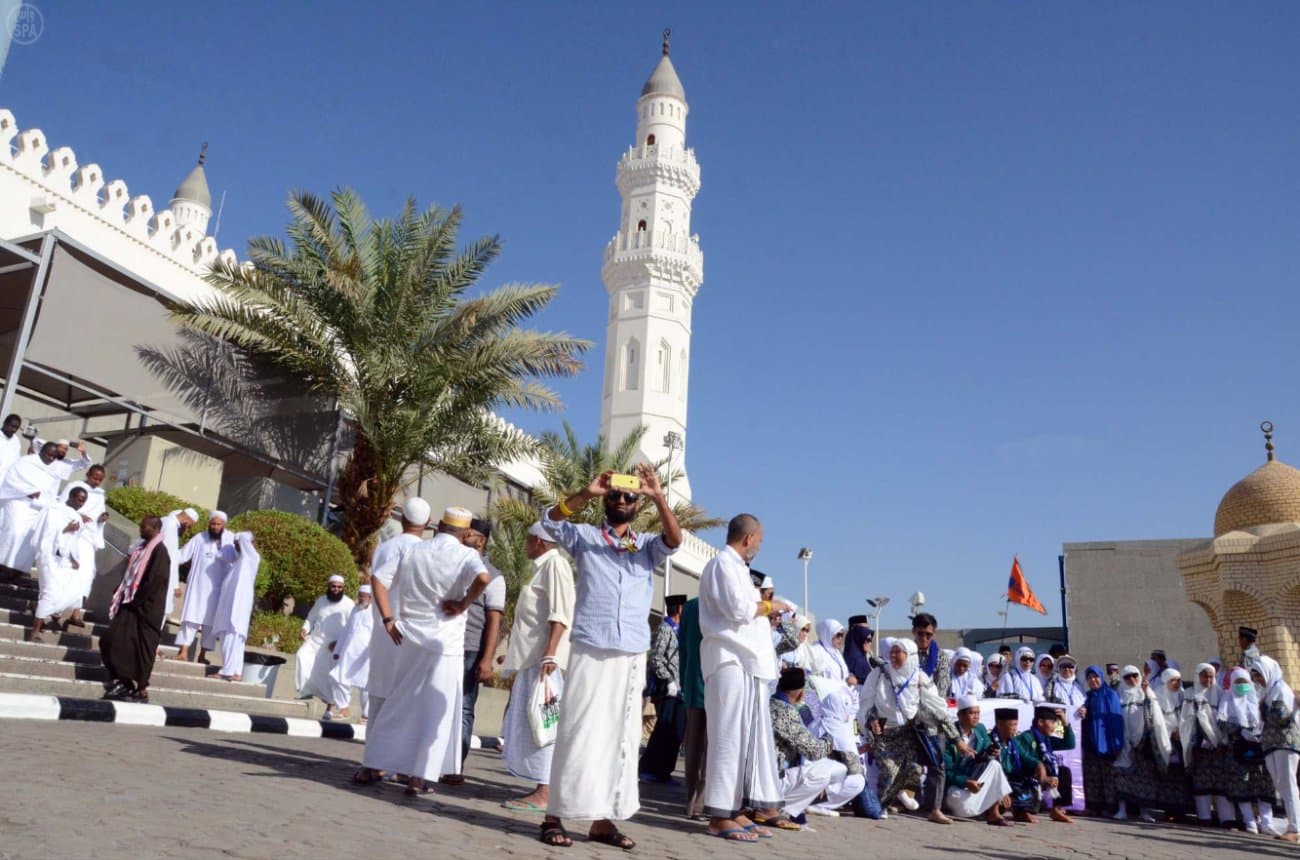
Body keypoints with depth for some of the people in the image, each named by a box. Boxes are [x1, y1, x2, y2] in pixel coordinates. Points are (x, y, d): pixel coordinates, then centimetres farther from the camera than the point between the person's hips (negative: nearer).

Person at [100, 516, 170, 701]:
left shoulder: (159, 551, -14)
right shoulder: (141, 548, 12)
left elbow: (155, 581, -20)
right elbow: (131, 574, 18)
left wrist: (135, 601, -15)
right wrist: (122, 596, 7)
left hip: (146, 608, -9)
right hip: (131, 604, 9)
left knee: (141, 647, -2)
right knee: (112, 641, 6)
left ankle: (141, 690, 6)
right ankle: (123, 681, 15)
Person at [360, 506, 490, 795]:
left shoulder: (413, 550, 7)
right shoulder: (466, 555, -7)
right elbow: (483, 578, -27)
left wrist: (388, 620, 5)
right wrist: (463, 604, -13)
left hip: (409, 637, 4)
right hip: (446, 642, -4)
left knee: (398, 704, 17)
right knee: (436, 711, 4)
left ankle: (374, 766, 22)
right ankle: (418, 777, 4)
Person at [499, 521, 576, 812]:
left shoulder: (555, 563, -8)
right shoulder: (543, 566, 22)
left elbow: (560, 613, -18)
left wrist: (549, 654, -26)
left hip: (545, 656, -10)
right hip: (533, 656, 10)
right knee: (530, 721, 11)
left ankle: (544, 793, -10)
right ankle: (541, 787, 16)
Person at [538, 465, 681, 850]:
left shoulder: (647, 546, 14)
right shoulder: (585, 537, 9)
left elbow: (674, 540, -5)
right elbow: (551, 520, -6)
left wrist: (658, 497, -18)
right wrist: (587, 492, -18)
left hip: (632, 656, 3)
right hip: (589, 650, -3)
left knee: (620, 737, 4)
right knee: (579, 732, -4)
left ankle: (603, 819, 11)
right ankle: (554, 816, 1)